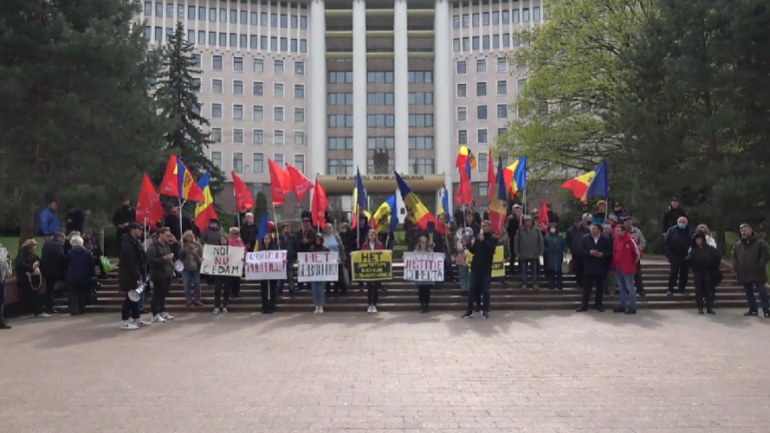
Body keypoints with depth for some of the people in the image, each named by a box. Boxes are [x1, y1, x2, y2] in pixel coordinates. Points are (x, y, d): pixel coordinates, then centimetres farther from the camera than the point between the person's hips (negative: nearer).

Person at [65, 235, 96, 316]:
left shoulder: (69, 253, -1)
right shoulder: (88, 252, 0)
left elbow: (66, 266, 6)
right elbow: (91, 266, 0)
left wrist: (65, 277, 16)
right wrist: (93, 276, 3)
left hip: (72, 277, -1)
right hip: (84, 277, 1)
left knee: (73, 294, 4)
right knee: (83, 294, 12)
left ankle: (74, 311, -3)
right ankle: (81, 310, 14)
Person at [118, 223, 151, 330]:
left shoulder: (135, 242, 14)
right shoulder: (128, 244, -19)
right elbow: (131, 263, -23)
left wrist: (142, 276, 13)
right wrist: (138, 278, -24)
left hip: (134, 275, 10)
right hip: (129, 276, -10)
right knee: (130, 297, -6)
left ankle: (136, 319, 22)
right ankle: (124, 322, -1)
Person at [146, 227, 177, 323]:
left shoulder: (168, 245, 15)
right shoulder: (153, 246, -9)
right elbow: (150, 260, -19)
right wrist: (163, 258, -24)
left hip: (167, 274, 7)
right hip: (158, 275, -7)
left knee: (164, 294, 13)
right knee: (157, 294, -4)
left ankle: (162, 312, 22)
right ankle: (155, 315, 0)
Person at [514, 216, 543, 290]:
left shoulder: (537, 231, 2)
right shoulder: (520, 231, 1)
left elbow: (541, 242, 3)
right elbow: (516, 242, 2)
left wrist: (540, 252, -2)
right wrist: (517, 253, -4)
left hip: (534, 255, 1)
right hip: (523, 255, -1)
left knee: (534, 270, 6)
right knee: (523, 270, 4)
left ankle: (534, 284, 12)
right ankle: (524, 284, 10)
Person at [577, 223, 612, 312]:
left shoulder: (606, 240, 1)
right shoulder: (585, 238, 2)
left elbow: (610, 252, 0)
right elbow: (581, 251, -2)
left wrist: (602, 254, -17)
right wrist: (590, 252, -18)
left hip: (601, 267, 1)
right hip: (589, 267, 0)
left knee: (600, 287, 8)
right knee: (587, 287, 1)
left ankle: (598, 305, 19)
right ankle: (584, 305, 4)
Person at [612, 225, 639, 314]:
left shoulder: (630, 240, -16)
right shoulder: (616, 240, 5)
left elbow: (637, 254, -11)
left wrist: (633, 263, -1)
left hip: (627, 268, -7)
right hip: (617, 268, 7)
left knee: (630, 288, 0)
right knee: (622, 288, 16)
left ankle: (632, 307, 5)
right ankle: (622, 306, 25)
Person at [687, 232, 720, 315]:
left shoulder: (710, 249, 3)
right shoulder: (694, 250, 3)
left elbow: (718, 257, 3)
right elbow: (689, 260, -3)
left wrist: (714, 267, 1)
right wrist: (693, 268, -12)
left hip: (708, 272, 0)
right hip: (698, 272, 0)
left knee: (709, 290, 2)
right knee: (699, 290, 1)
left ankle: (710, 308, 5)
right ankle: (700, 308, 4)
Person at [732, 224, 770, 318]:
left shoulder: (760, 243, -4)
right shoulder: (737, 245, 11)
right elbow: (734, 257, 18)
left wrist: (759, 267, -16)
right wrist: (736, 267, 4)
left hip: (757, 273, -5)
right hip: (744, 274, 5)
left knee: (762, 292, -4)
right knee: (748, 293, 11)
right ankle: (753, 310, 21)